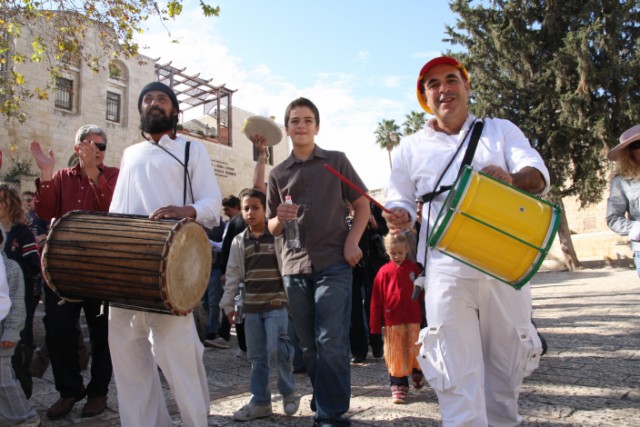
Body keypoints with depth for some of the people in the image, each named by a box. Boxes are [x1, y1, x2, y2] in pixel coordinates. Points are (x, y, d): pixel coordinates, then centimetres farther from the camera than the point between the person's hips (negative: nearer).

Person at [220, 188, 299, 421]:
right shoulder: (239, 241, 8)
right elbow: (233, 274, 11)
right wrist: (228, 304, 8)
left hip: (277, 303, -4)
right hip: (251, 306, 4)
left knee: (276, 349, -12)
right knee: (257, 356, 8)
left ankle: (288, 392, 12)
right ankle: (260, 401, 20)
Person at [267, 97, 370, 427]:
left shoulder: (336, 161, 6)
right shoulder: (277, 174, 11)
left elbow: (362, 204, 7)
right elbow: (272, 229, 13)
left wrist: (352, 242, -8)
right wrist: (280, 219, -11)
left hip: (333, 264, -3)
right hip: (295, 267, 4)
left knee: (331, 342, -7)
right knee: (308, 345, 11)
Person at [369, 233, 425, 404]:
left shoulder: (414, 268, 3)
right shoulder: (384, 271, -2)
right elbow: (377, 299, -1)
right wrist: (376, 324, -2)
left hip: (413, 319, 1)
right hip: (392, 321, -1)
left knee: (415, 350, 6)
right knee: (395, 354, 4)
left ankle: (417, 373, 35)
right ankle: (398, 385, 16)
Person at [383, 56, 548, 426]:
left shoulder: (501, 130, 15)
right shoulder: (410, 148, 15)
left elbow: (539, 175, 1)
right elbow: (401, 201, 18)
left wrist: (512, 179, -23)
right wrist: (399, 216, -7)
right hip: (446, 267, -1)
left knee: (506, 359, 11)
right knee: (457, 368, -8)